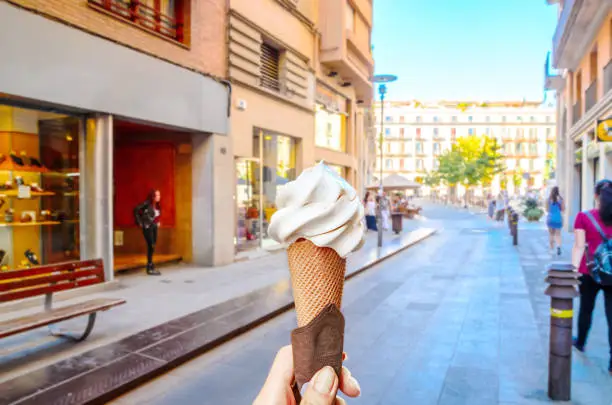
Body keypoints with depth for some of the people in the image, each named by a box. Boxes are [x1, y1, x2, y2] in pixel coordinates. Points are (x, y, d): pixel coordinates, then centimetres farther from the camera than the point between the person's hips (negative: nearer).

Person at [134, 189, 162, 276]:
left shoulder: (157, 205, 6)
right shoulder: (147, 204, -16)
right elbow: (136, 210, -19)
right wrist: (139, 222, -15)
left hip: (154, 227, 7)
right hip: (147, 227, -7)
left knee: (152, 246, 9)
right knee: (151, 246, -10)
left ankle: (150, 266, 17)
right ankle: (150, 268, -4)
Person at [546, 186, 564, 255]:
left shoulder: (549, 199, -5)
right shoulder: (560, 199, -7)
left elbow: (547, 209, 1)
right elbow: (563, 209, -2)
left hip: (550, 218, 1)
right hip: (558, 218, -1)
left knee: (551, 234, 12)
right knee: (558, 234, 6)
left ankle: (552, 249, 13)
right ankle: (558, 246, -18)